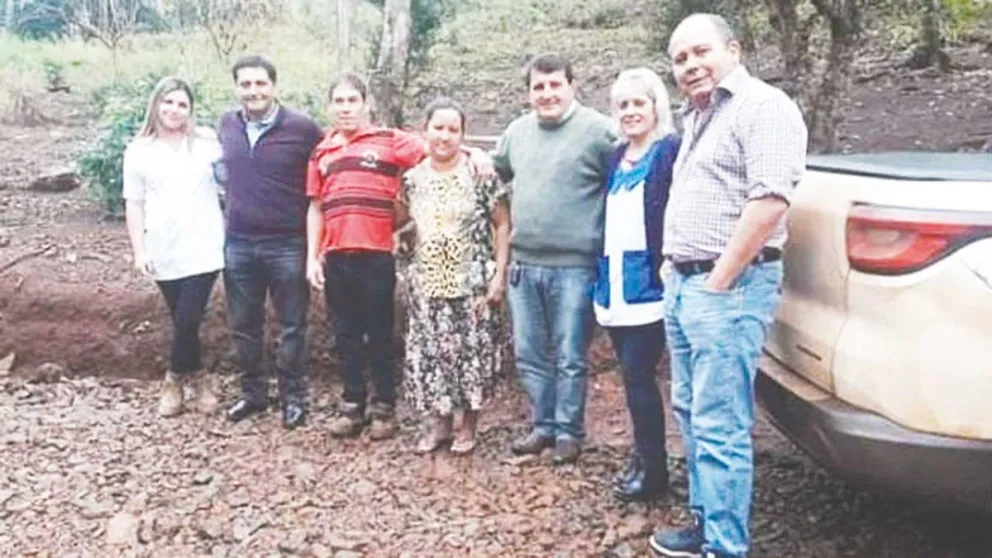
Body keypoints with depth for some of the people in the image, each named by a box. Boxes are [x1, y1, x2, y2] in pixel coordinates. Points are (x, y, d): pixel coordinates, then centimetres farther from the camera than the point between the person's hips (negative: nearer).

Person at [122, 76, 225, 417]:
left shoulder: (207, 142, 3)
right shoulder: (139, 151, 5)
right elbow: (134, 204, 6)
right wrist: (139, 250, -2)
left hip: (203, 249, -1)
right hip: (164, 253, 2)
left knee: (188, 321, -7)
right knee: (181, 322, 9)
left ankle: (174, 381, 16)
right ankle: (199, 380, 26)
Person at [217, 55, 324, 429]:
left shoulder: (302, 128, -10)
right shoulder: (227, 125, 4)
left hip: (287, 244, -4)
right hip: (239, 244, 4)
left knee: (291, 326, 6)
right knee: (244, 325, 13)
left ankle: (293, 398, 19)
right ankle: (252, 393, 29)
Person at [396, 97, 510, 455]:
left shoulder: (480, 173, -7)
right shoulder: (413, 178, 4)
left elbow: (502, 224, -5)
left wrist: (499, 274, -10)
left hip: (473, 282, -3)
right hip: (427, 283, 4)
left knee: (472, 351, 4)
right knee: (430, 353, 8)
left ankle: (468, 425, 21)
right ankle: (440, 422, 25)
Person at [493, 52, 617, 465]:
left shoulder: (598, 130, -8)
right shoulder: (517, 131, 10)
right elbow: (498, 171, 27)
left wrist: (606, 238, -9)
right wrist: (516, 220, 17)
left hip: (574, 266, -6)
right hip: (523, 264, 6)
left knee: (570, 358, 4)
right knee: (529, 355, 14)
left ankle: (568, 432, 19)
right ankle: (544, 425, 28)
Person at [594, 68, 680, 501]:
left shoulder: (670, 152, -6)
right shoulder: (616, 157, 17)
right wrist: (601, 275, 16)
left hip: (647, 284, -7)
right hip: (614, 282, 7)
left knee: (637, 374, -5)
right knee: (632, 374, 13)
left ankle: (654, 469, 7)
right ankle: (643, 455, 24)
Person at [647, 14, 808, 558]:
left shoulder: (764, 107, -10)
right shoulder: (698, 117, 19)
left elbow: (769, 201, -21)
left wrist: (718, 282, -19)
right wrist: (674, 265, 16)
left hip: (728, 286, -10)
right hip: (682, 282, 10)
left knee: (719, 426, -7)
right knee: (692, 412, 16)